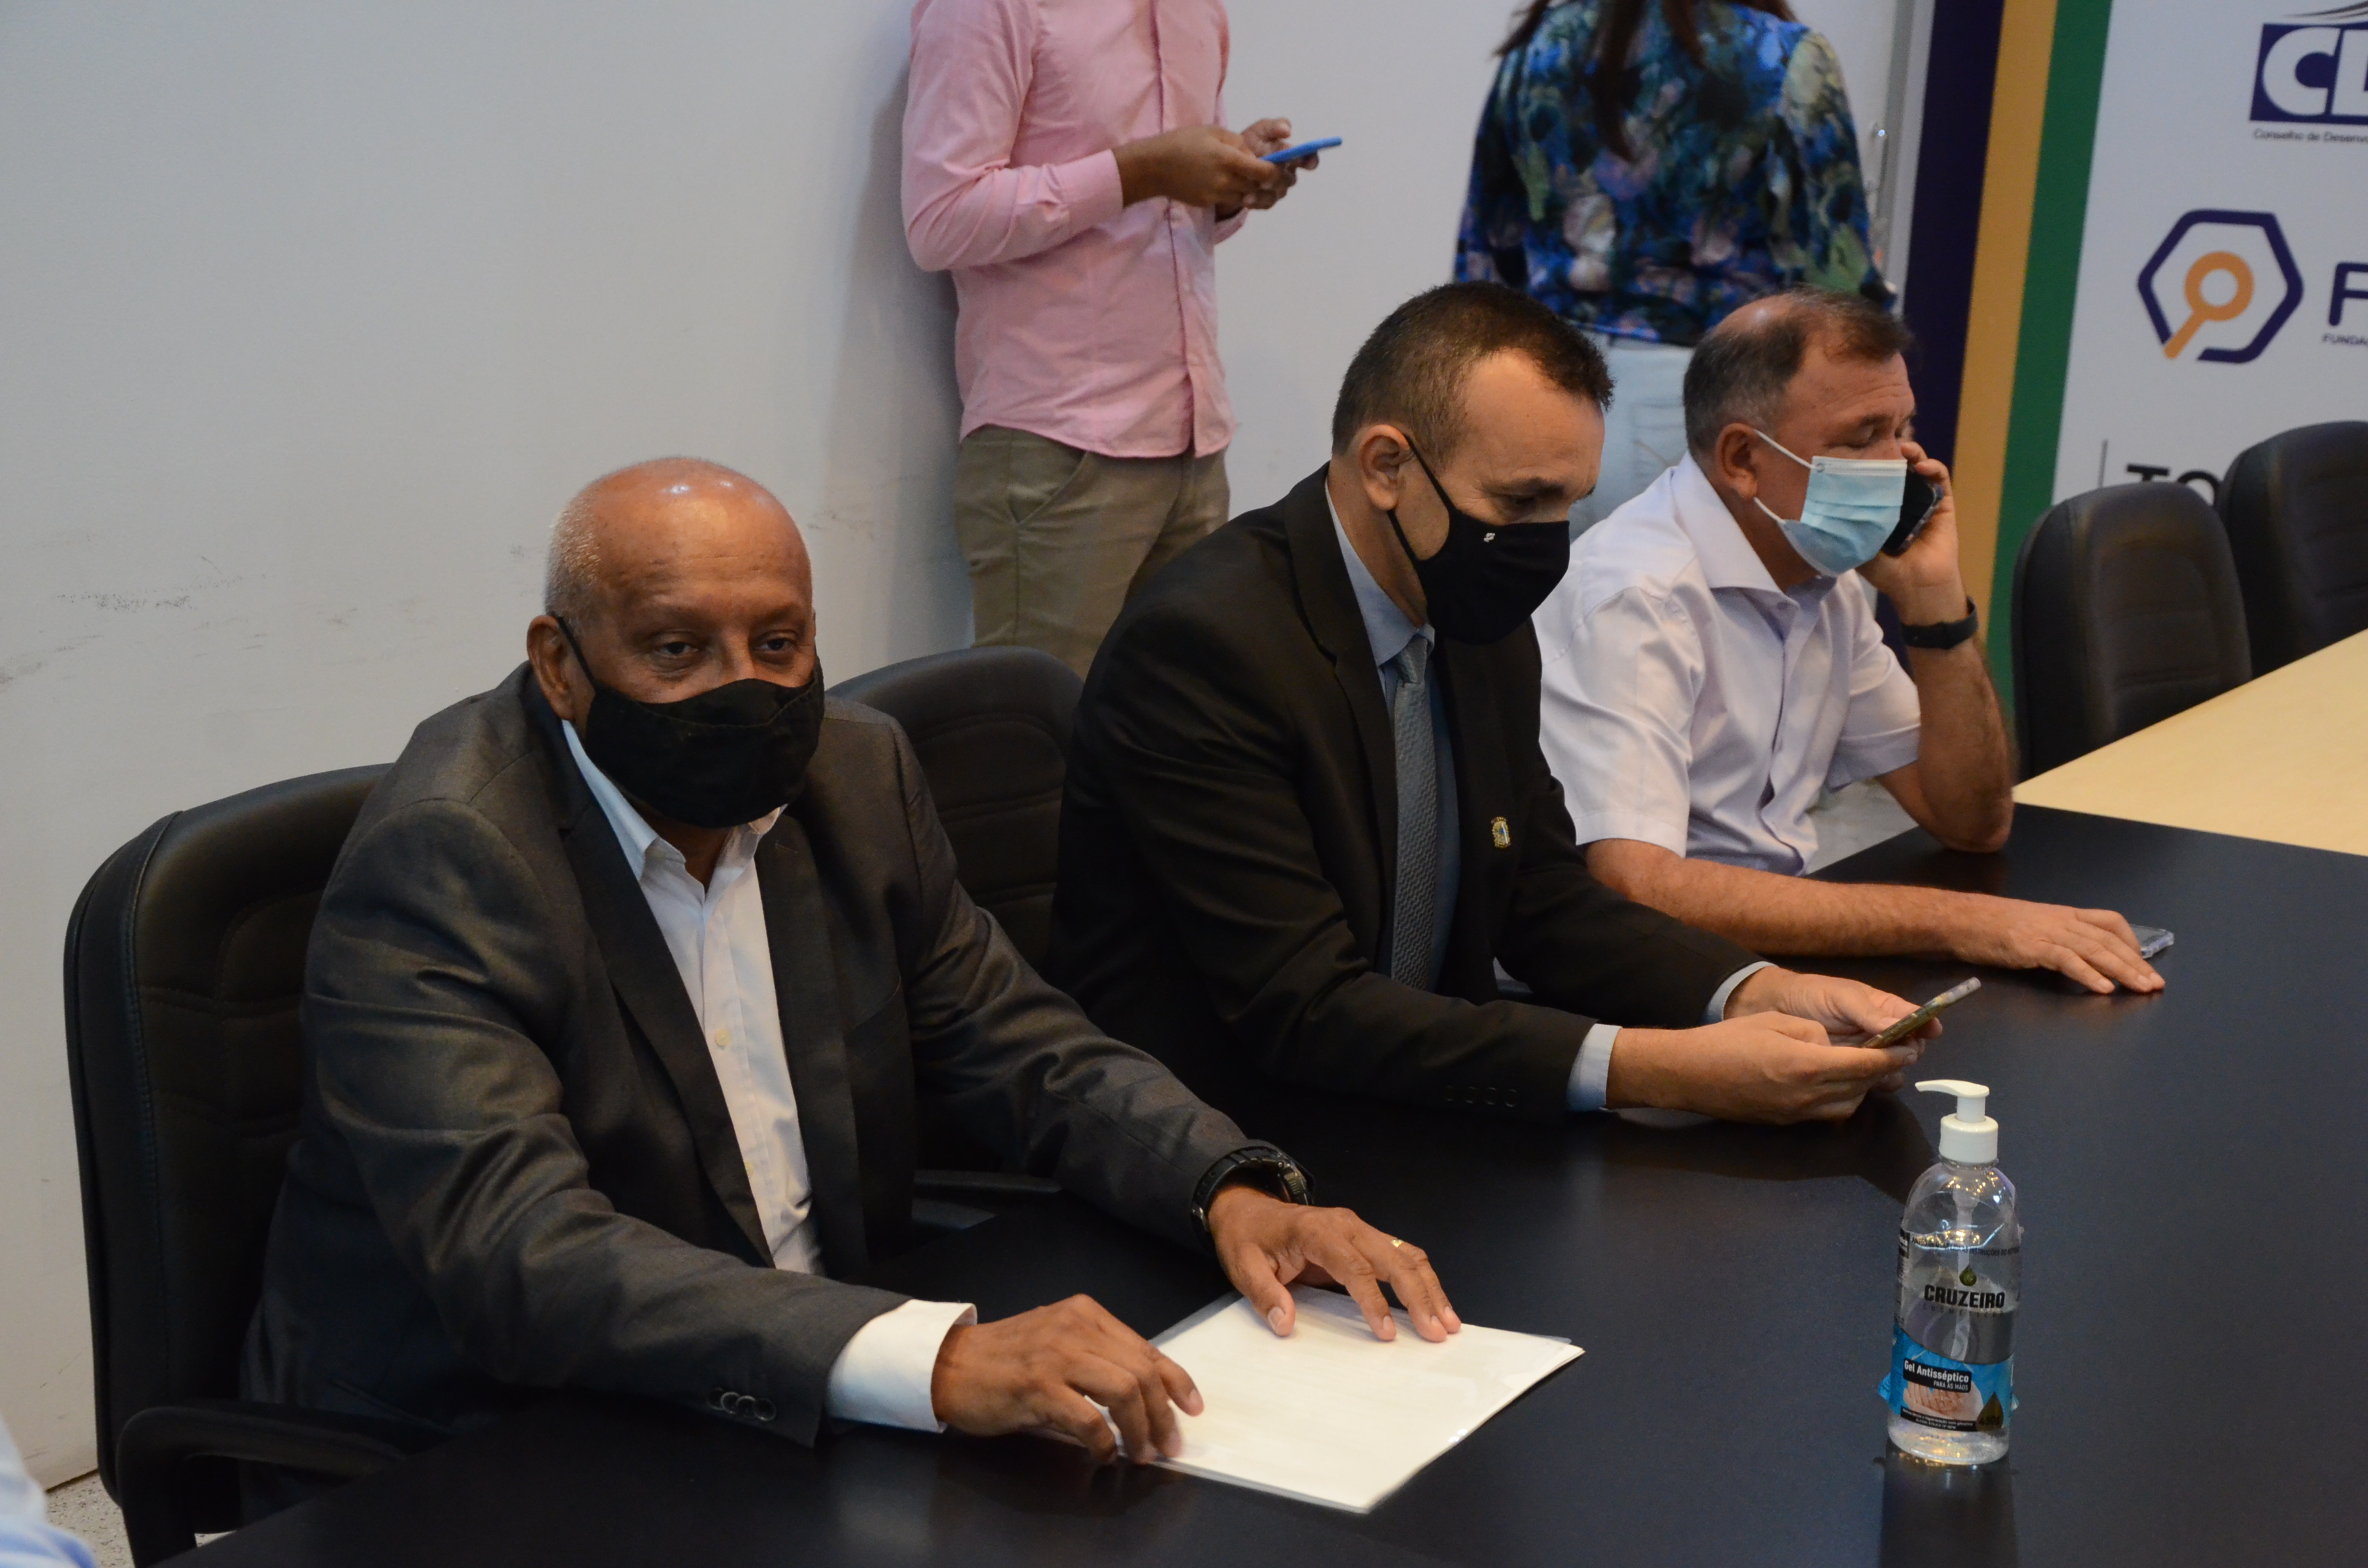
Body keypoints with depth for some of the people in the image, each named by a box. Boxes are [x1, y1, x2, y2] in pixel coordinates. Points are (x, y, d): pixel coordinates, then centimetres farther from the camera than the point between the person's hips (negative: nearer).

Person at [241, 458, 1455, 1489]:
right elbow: (515, 1252, -31)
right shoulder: (439, 864, -19)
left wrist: (1231, 1192, -12)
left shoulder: (853, 774, 3)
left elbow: (1022, 1048, 10)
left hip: (799, 1413, 7)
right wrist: (935, 1361, -42)